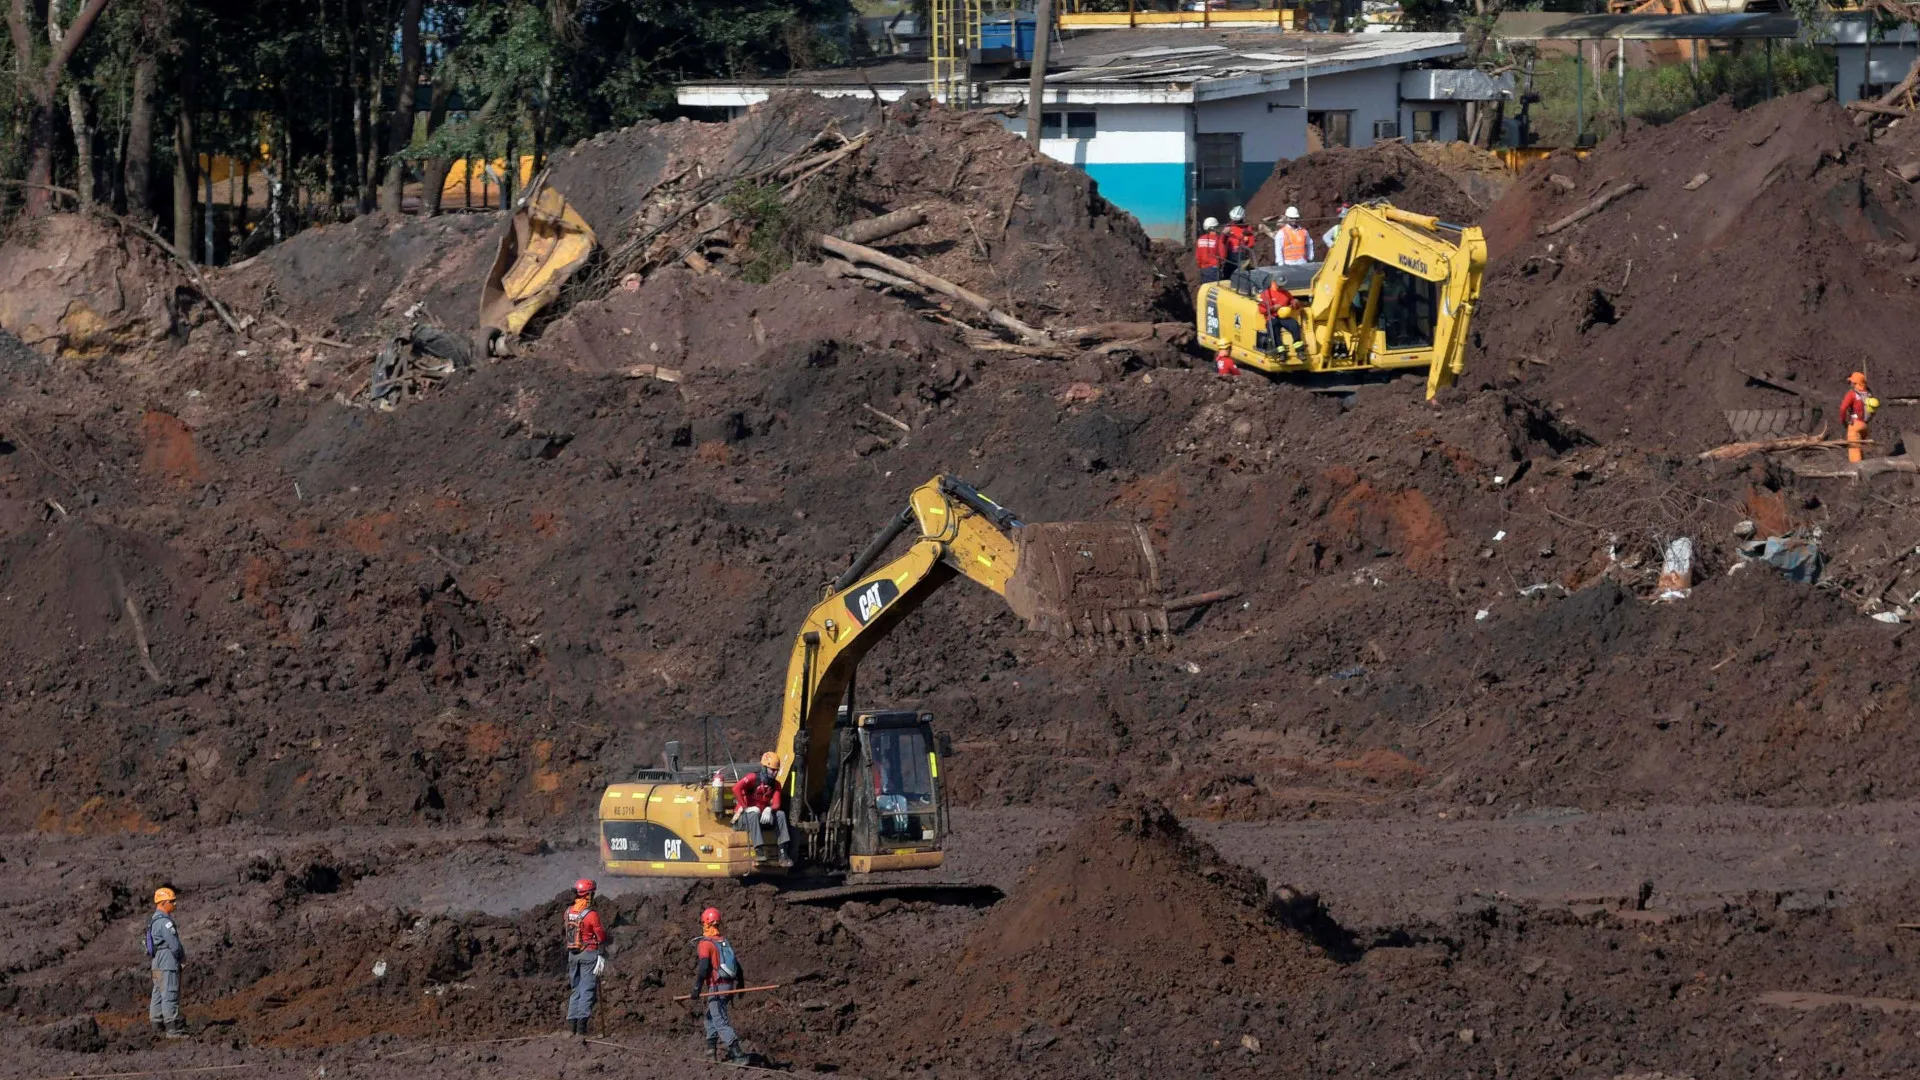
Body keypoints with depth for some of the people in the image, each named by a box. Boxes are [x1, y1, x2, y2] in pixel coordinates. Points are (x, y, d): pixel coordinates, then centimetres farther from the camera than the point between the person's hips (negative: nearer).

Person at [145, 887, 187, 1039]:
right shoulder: (164, 922, -17)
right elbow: (174, 944, -19)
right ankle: (173, 1028, -13)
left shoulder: (154, 920, 15)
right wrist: (181, 955, 1)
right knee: (170, 994, -10)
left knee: (158, 994, 12)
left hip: (157, 963, 10)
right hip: (168, 963, -10)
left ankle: (158, 1025, 17)